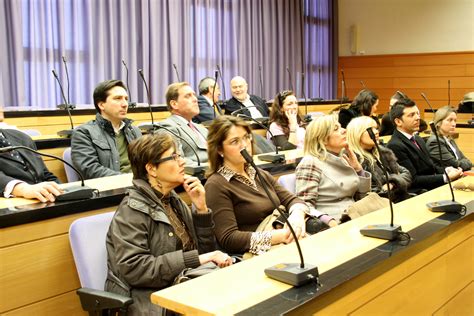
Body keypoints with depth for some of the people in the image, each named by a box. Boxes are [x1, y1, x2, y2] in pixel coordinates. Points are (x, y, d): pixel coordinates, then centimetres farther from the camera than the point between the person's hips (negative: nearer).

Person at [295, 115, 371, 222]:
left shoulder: (342, 160, 14)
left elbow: (362, 197, 17)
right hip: (335, 225, -7)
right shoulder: (310, 163, -7)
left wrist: (358, 169, 5)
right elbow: (304, 205, -15)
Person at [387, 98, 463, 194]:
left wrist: (447, 170, -1)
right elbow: (413, 180, -16)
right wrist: (446, 177, -17)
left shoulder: (418, 139, 16)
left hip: (432, 188, 9)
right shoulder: (395, 146, -14)